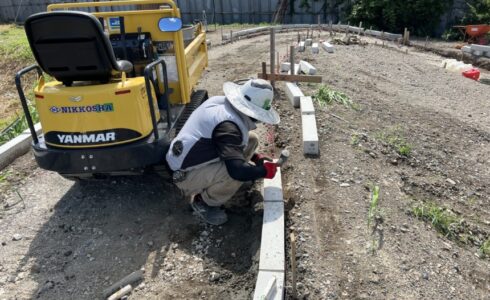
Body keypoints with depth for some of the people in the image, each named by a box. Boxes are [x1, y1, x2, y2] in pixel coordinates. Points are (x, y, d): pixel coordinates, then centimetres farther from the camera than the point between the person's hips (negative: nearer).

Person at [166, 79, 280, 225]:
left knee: (251, 139, 5)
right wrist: (265, 171, -19)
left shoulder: (222, 102, -3)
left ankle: (209, 185, 12)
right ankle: (203, 201, -4)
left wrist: (255, 157, 9)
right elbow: (237, 170, -38)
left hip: (191, 159, 9)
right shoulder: (227, 125, -31)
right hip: (187, 175, -9)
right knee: (240, 172, -33)